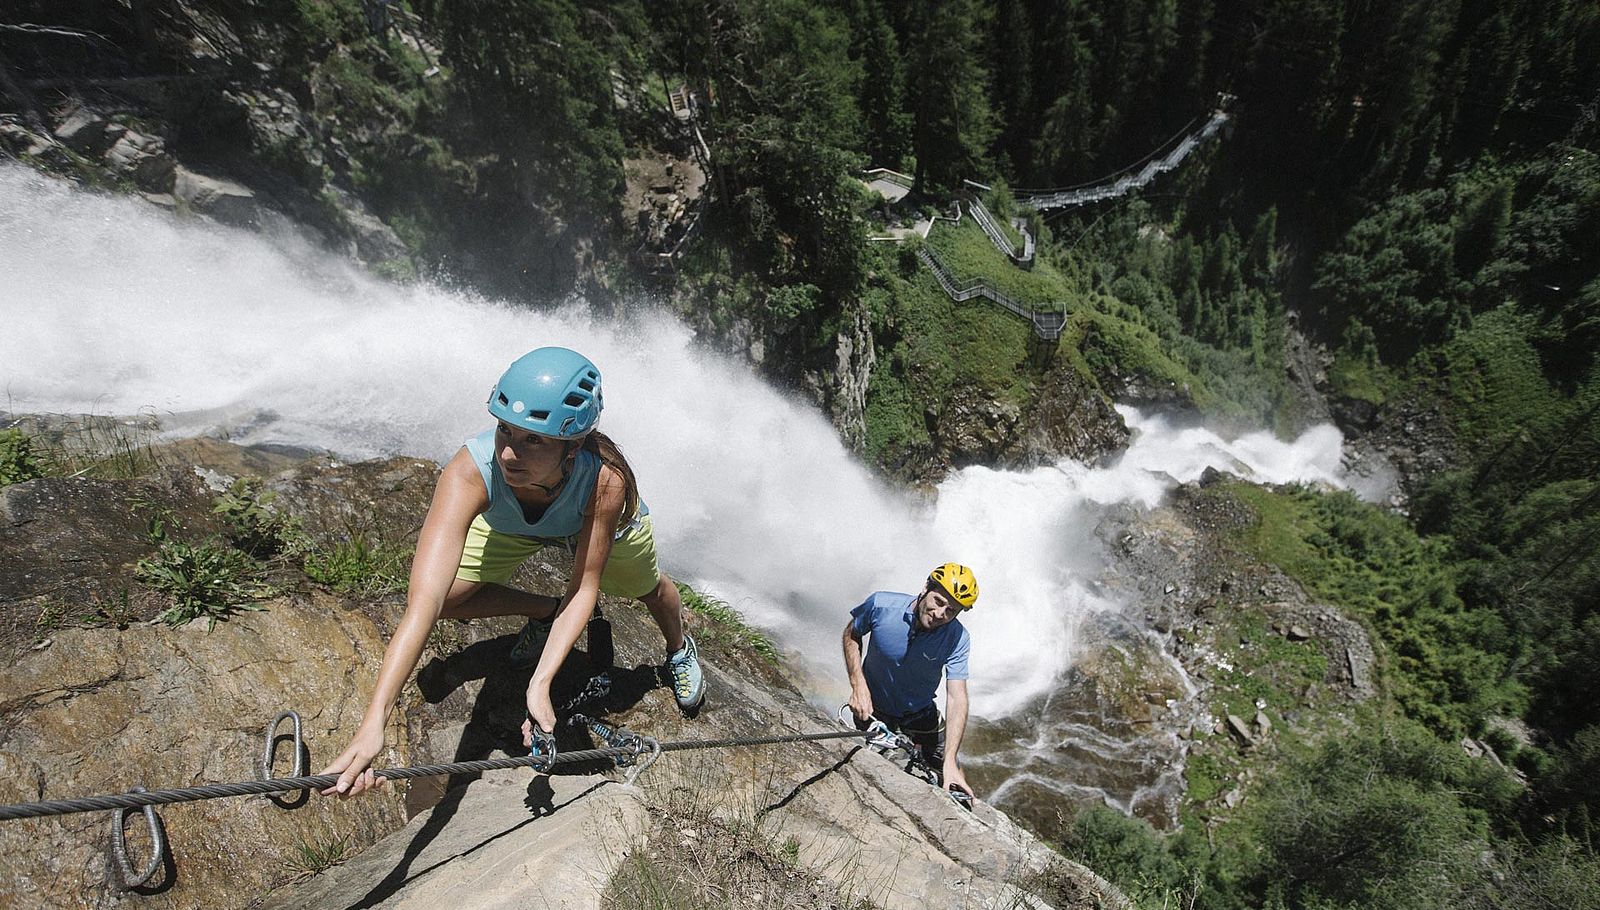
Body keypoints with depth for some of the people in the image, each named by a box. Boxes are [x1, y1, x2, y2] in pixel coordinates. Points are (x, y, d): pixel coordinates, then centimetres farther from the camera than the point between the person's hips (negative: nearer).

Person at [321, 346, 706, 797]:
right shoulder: (469, 471, -46)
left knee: (649, 589, 15)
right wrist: (373, 723, -59)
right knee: (444, 596, -13)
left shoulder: (605, 478, -45)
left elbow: (584, 590, -36)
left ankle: (680, 650, 53)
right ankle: (543, 613, 17)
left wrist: (540, 684, -46)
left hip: (596, 516, -1)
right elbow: (426, 600, -52)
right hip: (508, 523, 1)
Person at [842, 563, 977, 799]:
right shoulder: (881, 605, -28)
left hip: (920, 715, 1)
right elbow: (851, 634, -8)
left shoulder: (958, 639, -27)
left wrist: (949, 762, -39)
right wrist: (858, 685, -19)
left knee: (955, 784, 2)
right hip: (872, 709, -1)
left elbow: (957, 699, -29)